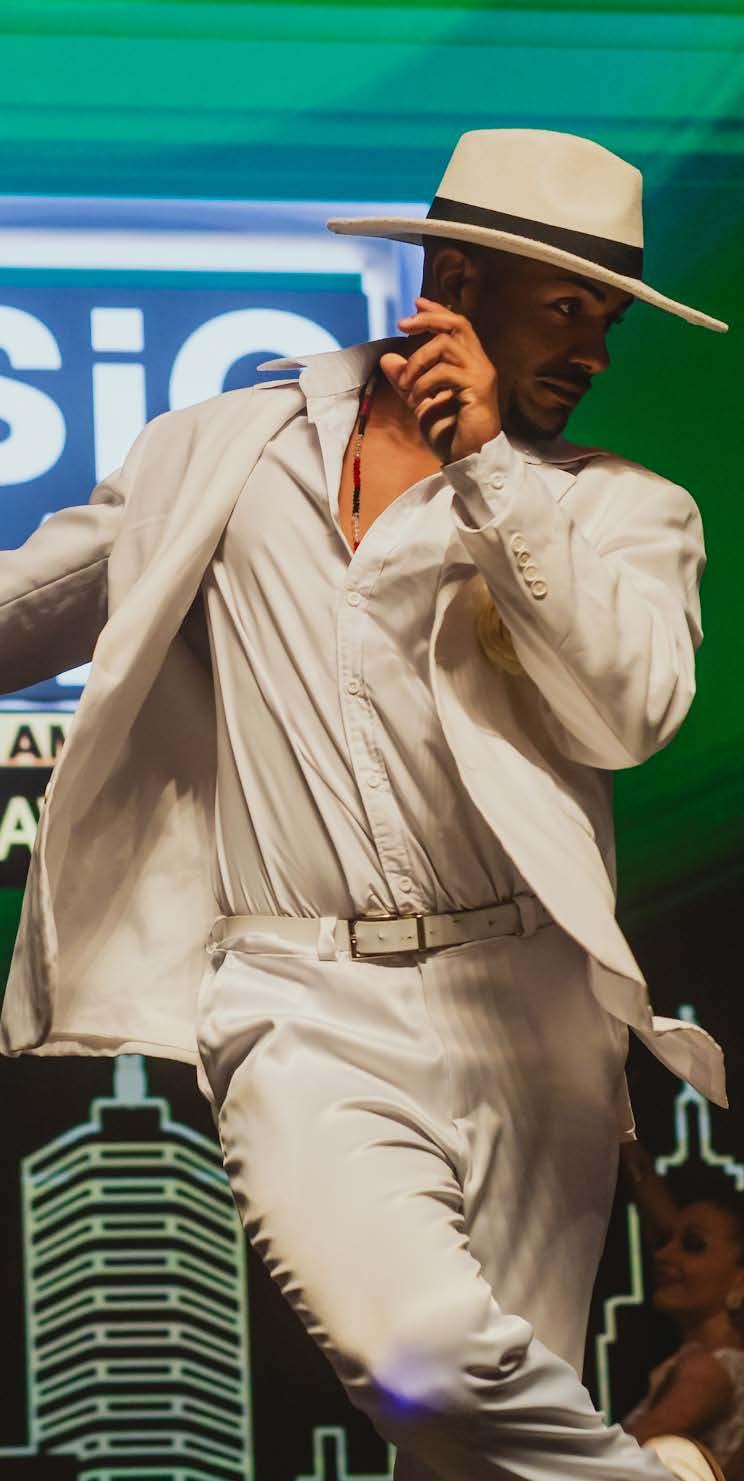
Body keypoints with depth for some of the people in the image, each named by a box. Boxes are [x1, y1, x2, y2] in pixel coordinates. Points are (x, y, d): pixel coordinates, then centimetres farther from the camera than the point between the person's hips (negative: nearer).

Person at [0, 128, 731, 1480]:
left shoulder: (622, 512, 13)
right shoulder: (222, 455, 15)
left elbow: (629, 708, -6)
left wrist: (487, 464, -8)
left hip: (523, 1014, 2)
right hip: (304, 1012, -1)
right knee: (425, 1358, -27)